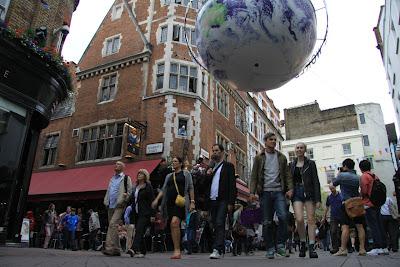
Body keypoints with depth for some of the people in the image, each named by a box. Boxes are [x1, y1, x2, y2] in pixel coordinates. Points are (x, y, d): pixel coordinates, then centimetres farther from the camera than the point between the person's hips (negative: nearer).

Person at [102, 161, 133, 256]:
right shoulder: (112, 179, 22)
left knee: (113, 224, -21)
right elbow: (108, 191, 23)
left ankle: (109, 247, -22)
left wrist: (123, 201, -14)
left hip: (119, 206, -7)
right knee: (113, 227, 9)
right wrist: (106, 202, 10)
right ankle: (116, 249, 16)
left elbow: (130, 192, -4)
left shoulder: (126, 178, 1)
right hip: (110, 206, 7)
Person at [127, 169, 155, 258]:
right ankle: (142, 251, 14)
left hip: (145, 213, -7)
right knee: (139, 232, 7)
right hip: (136, 213, 7)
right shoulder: (135, 187, 18)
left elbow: (152, 201, -7)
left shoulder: (148, 186, -2)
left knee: (139, 230, -20)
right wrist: (133, 212, 14)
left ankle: (134, 249, -30)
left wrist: (152, 215, -13)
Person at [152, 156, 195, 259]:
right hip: (170, 202, 6)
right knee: (172, 226, 2)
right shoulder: (169, 176, 23)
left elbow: (190, 188, 3)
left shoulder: (186, 174, 9)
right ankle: (177, 251, 11)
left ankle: (177, 250, -18)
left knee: (175, 222, -23)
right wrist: (156, 200, 3)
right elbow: (163, 189, 16)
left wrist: (192, 201, -6)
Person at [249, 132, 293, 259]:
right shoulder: (259, 158, 9)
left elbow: (287, 175, 12)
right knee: (266, 222, 1)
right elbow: (254, 176, 5)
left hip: (279, 191, 1)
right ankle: (270, 248, 13)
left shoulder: (281, 157, 14)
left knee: (283, 216, -18)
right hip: (265, 192, -1)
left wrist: (290, 188, -3)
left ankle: (280, 245, -1)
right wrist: (252, 192, -5)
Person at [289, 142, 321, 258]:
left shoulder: (310, 163, 4)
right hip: (297, 193, 1)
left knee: (311, 220, -2)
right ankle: (302, 243, 9)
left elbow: (316, 182, -1)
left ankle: (311, 248, 4)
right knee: (299, 219, -13)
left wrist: (318, 199, -8)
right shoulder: (291, 165, 12)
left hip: (309, 193, -1)